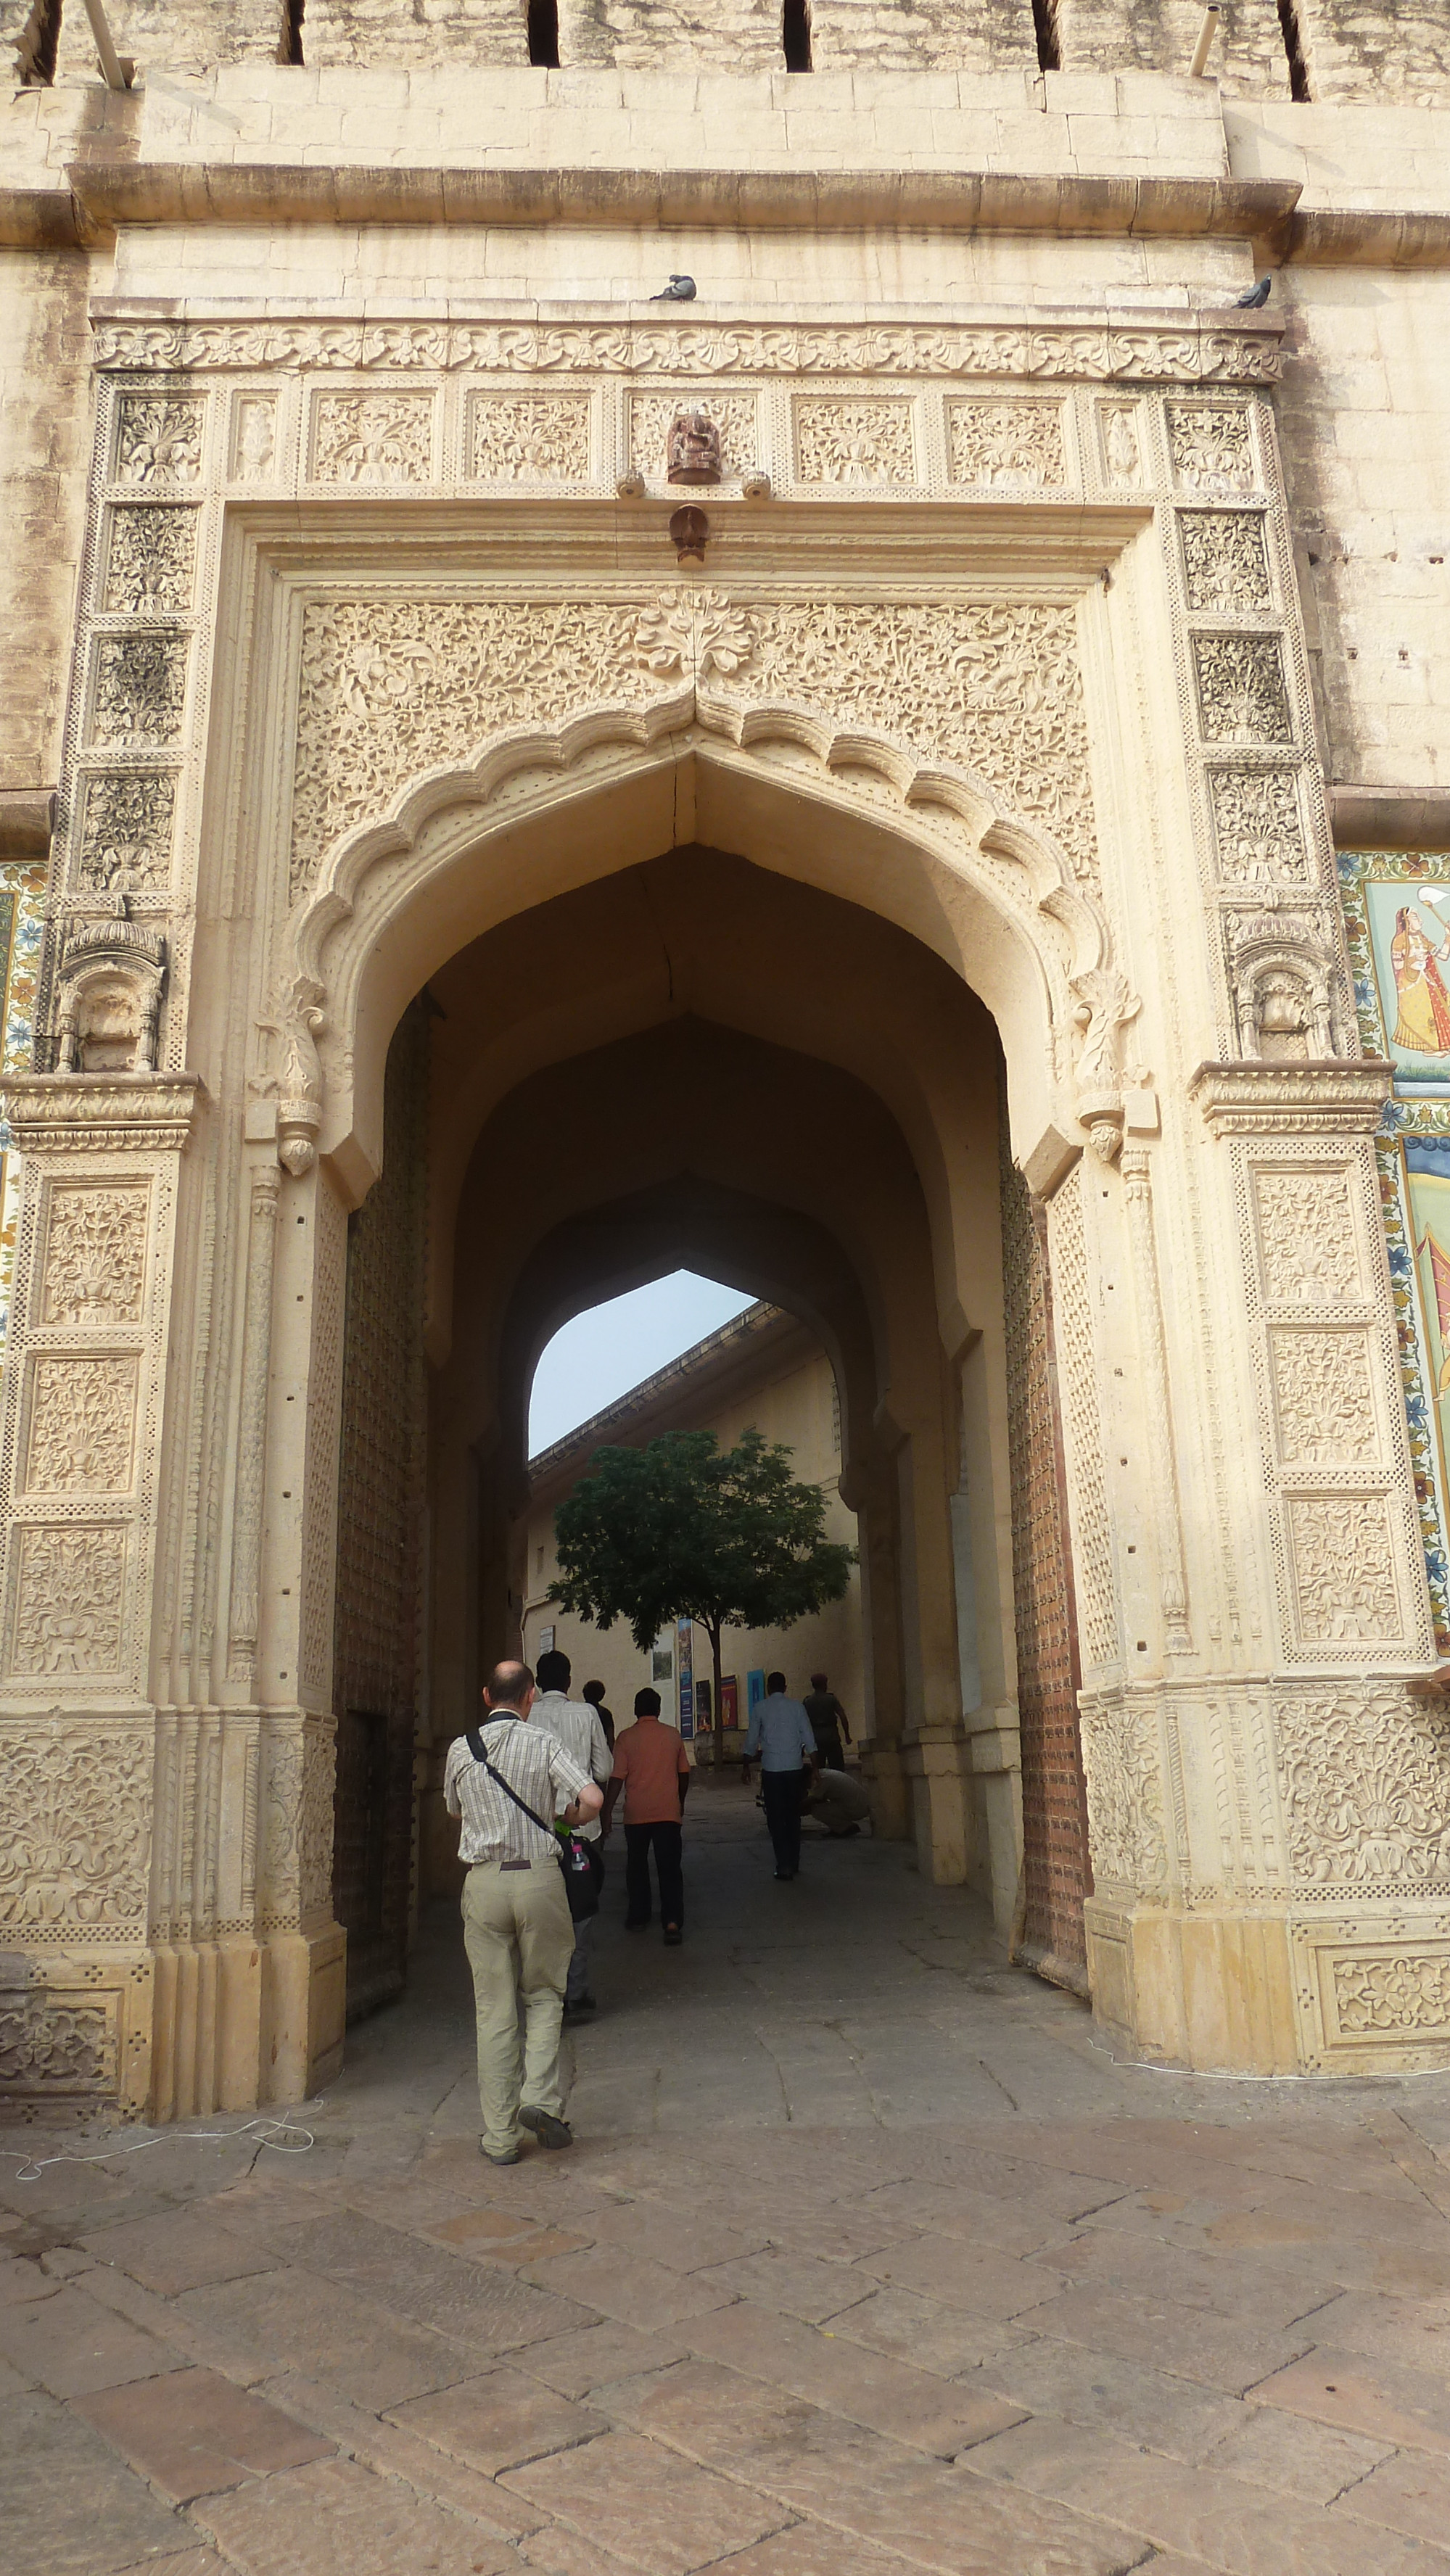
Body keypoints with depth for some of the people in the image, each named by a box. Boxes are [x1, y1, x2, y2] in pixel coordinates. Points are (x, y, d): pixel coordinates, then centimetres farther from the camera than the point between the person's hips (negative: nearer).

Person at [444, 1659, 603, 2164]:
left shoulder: (460, 1749, 4)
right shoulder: (543, 1743, -3)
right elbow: (592, 1799, -13)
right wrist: (570, 1819, 8)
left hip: (484, 1880, 2)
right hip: (539, 1875, -1)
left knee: (494, 2010, 7)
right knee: (543, 1994, 16)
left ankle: (500, 2137, 11)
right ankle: (540, 2099, 0)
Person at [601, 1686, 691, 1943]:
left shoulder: (626, 1738, -5)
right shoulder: (672, 1735, 3)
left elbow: (617, 1778, -9)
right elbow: (684, 1773, 13)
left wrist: (607, 1814, -5)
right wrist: (681, 1802, 29)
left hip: (636, 1814, -1)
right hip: (668, 1813, 1)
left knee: (636, 1866, 17)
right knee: (669, 1867, 0)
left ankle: (637, 1917, 24)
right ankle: (672, 1921, -12)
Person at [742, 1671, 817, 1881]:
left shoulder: (760, 1708, 2)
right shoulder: (797, 1706, 4)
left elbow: (752, 1740, 5)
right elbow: (809, 1739, 1)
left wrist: (746, 1766, 15)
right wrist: (815, 1767, 4)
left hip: (771, 1769, -2)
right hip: (795, 1768, 2)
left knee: (776, 1818, 2)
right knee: (793, 1816, 14)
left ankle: (784, 1865, -6)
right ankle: (793, 1862, 20)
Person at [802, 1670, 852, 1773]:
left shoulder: (807, 1701, 3)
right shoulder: (831, 1699, -3)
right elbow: (842, 1716, -7)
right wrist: (847, 1735, 0)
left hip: (816, 1738, 2)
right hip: (832, 1737, -2)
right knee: (837, 1767, 3)